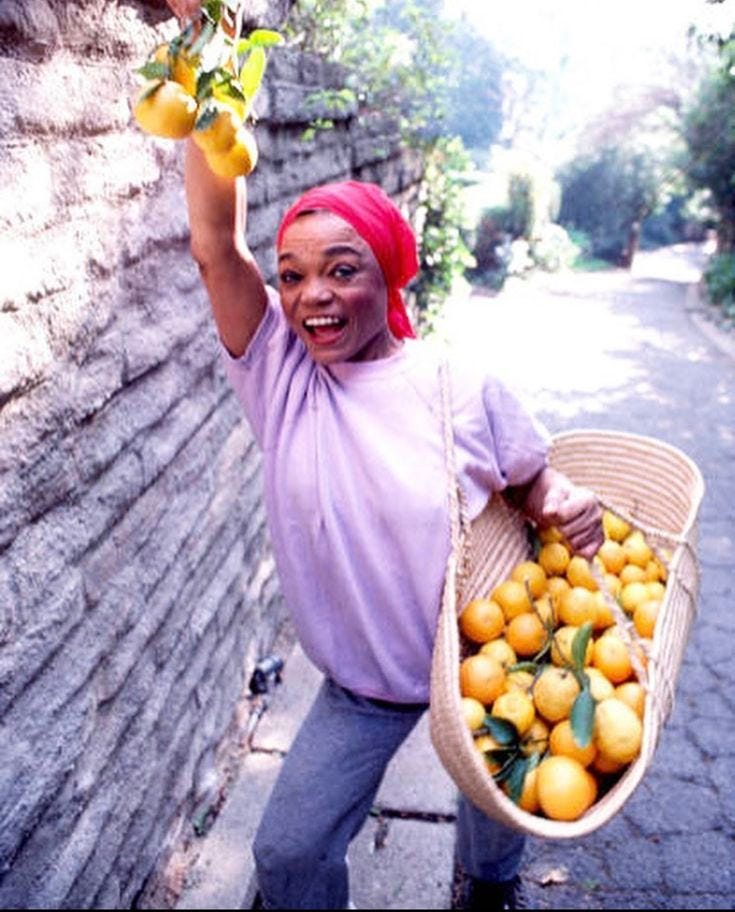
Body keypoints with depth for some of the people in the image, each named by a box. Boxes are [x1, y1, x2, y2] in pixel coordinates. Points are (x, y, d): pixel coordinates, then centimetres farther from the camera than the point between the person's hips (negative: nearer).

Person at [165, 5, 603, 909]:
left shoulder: (462, 384, -18)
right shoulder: (279, 371, -15)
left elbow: (532, 481, -4)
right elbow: (216, 245, -27)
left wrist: (568, 504, -27)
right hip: (361, 685, 1)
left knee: (496, 813, 25)